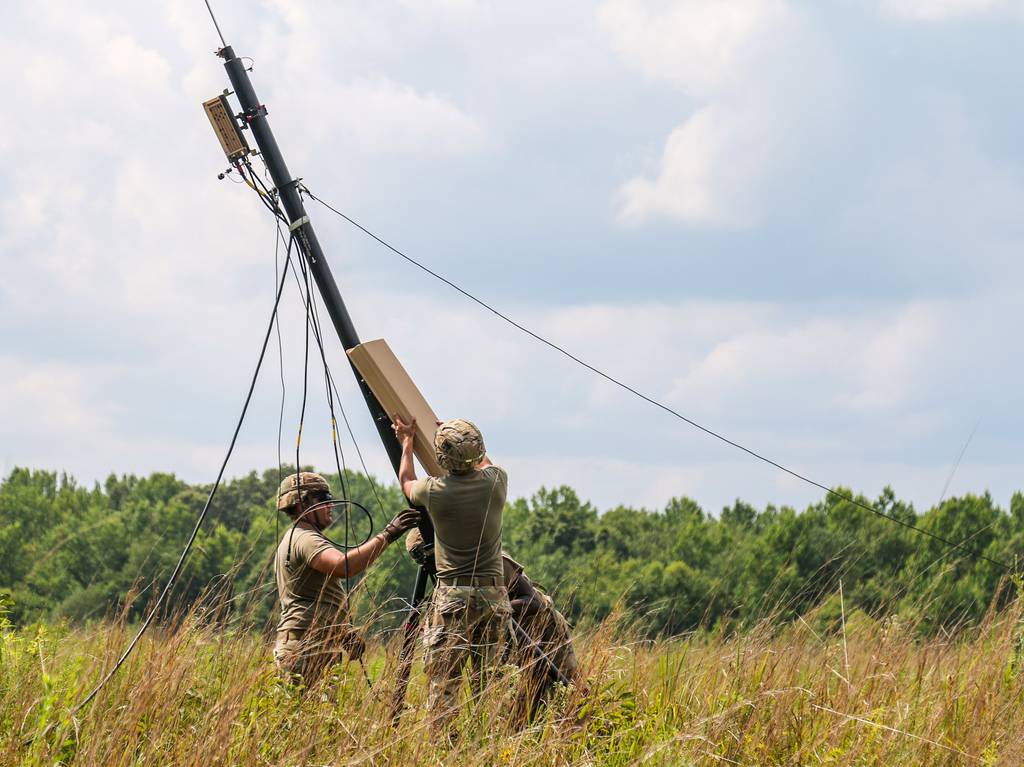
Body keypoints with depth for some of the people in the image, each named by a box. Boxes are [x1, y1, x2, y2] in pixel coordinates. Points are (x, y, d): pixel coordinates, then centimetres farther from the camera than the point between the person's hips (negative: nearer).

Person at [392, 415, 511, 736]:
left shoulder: (435, 491, -8)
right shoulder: (495, 481, -2)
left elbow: (406, 481, 18)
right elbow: (484, 463, 26)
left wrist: (407, 441, 33)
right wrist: (464, 439, 41)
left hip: (452, 597, -3)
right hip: (493, 596, 3)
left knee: (442, 685, -4)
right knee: (487, 685, 8)